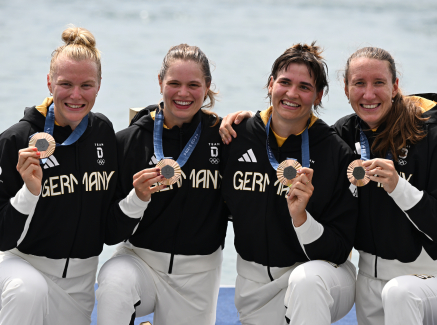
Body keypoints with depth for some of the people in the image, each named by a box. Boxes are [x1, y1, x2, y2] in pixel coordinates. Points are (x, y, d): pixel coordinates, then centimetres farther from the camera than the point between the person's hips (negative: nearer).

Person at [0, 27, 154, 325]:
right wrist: (30, 192, -30)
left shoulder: (104, 133, -1)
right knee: (29, 290, -37)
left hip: (79, 279, 5)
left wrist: (139, 196, -14)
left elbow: (112, 233, 2)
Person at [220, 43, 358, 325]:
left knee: (305, 280, -37)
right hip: (254, 280, 4)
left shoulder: (338, 153, -13)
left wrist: (300, 217, -31)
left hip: (321, 272, -4)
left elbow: (339, 250, -15)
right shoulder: (238, 137, -5)